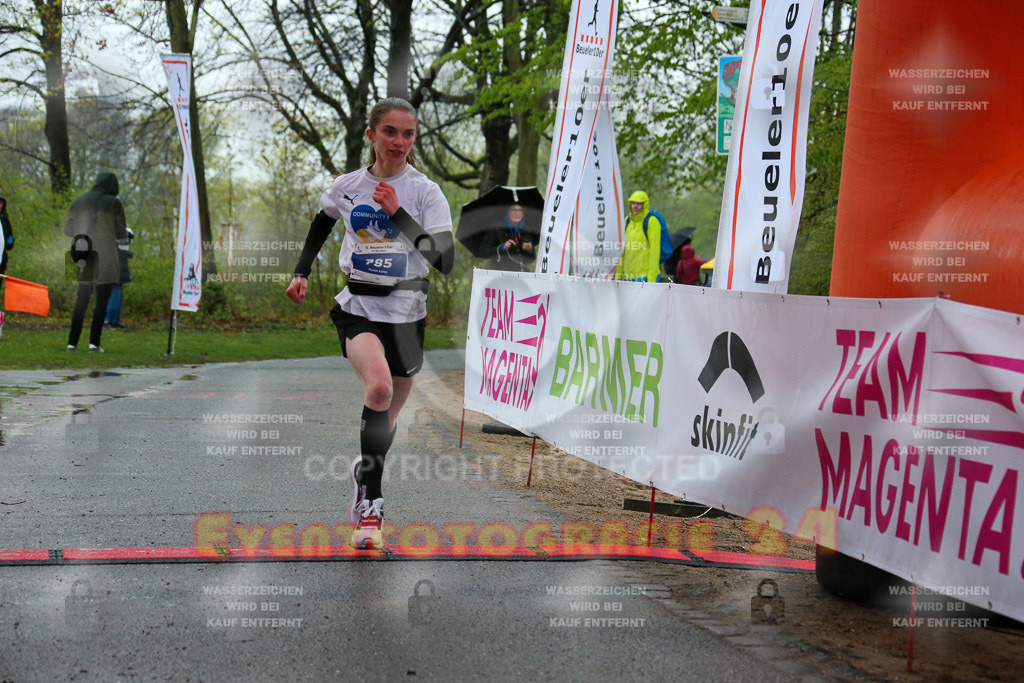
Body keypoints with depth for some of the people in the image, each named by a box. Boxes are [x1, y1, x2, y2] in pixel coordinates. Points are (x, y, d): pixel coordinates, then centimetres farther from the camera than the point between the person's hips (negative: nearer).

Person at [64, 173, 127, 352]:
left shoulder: (78, 202, 7)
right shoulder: (114, 203, -5)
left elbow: (68, 230, 10)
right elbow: (121, 233, -1)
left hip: (83, 257, 4)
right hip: (105, 258, -4)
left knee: (81, 299, 11)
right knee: (102, 300, 3)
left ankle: (72, 341, 6)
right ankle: (94, 341, -4)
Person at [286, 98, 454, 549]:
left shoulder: (425, 192, -5)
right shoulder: (346, 187, 2)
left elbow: (445, 260, -16)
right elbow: (319, 228, 24)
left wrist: (399, 215, -20)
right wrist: (301, 272, 14)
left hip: (405, 312, 1)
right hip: (358, 306, -1)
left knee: (388, 413, 12)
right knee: (378, 387, -28)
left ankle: (366, 474, 44)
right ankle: (371, 501, -17)